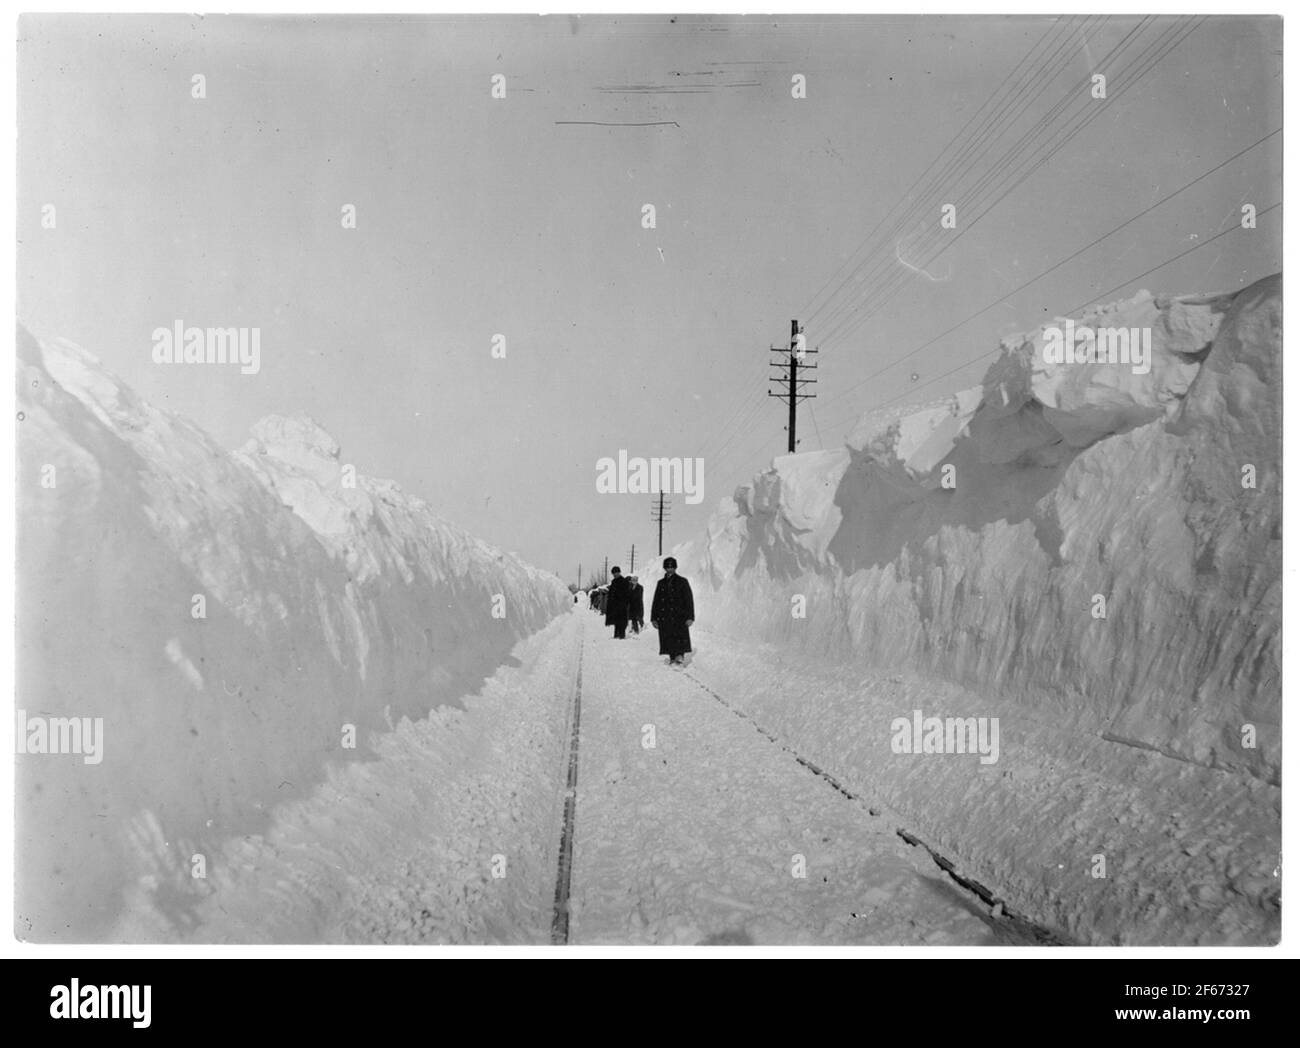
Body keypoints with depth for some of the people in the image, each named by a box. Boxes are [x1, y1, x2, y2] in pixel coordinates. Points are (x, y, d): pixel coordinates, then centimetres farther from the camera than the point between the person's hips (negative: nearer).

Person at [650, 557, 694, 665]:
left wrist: (690, 617, -7)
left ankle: (680, 656, -16)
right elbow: (655, 602, 18)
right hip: (664, 618, 4)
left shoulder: (682, 582, 4)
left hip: (679, 617, -4)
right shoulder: (661, 583, 16)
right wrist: (654, 618, 12)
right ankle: (672, 658, 7)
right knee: (668, 639, 1)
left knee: (680, 638, -14)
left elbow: (689, 600, 0)